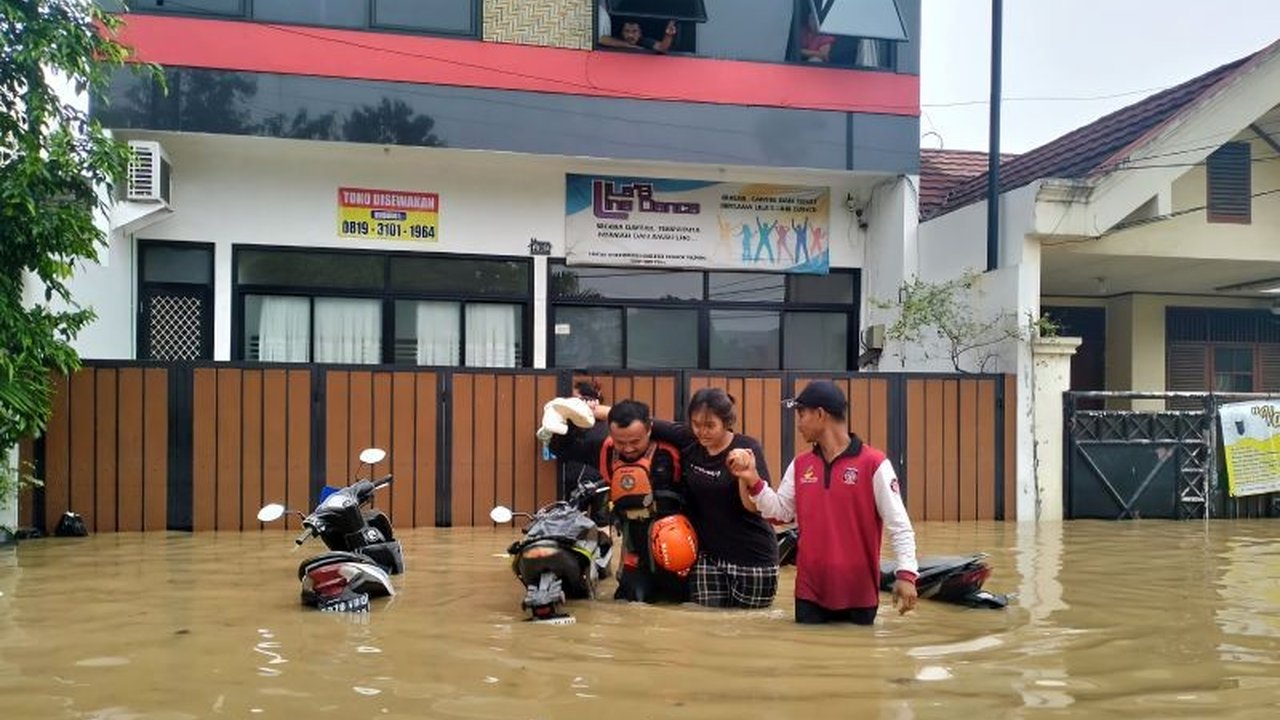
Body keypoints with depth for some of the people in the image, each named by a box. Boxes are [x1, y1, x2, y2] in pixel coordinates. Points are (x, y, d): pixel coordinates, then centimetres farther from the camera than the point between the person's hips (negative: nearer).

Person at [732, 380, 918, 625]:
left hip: (859, 592, -4)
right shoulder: (800, 465, 7)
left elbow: (898, 523, -10)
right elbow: (780, 511, 12)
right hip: (810, 590, 4)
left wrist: (906, 573, -18)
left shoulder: (873, 463, -9)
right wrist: (753, 481, -2)